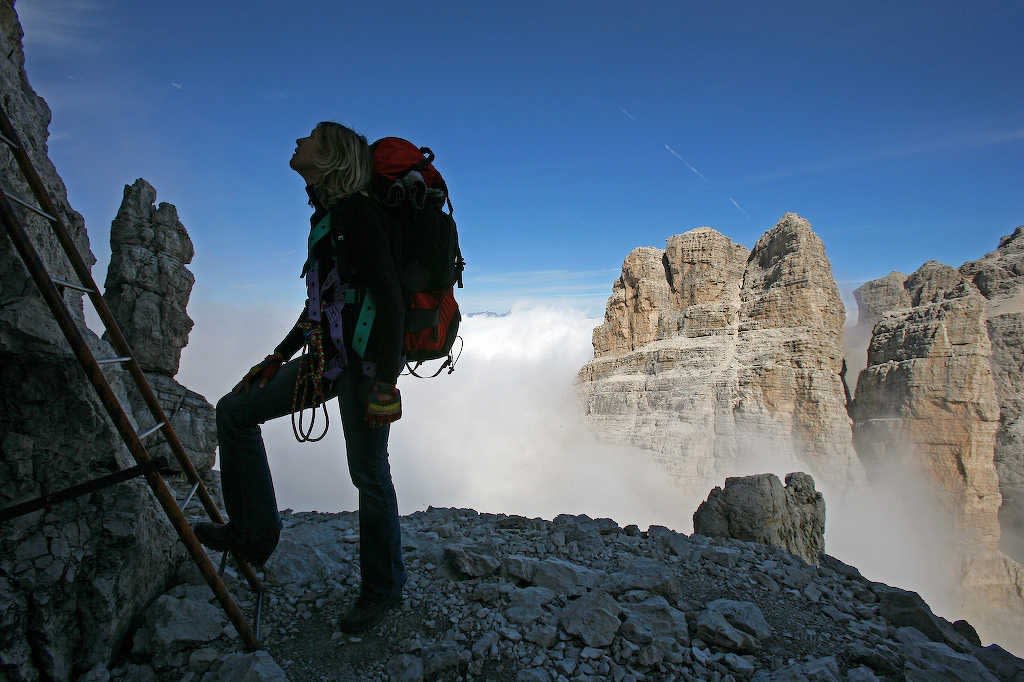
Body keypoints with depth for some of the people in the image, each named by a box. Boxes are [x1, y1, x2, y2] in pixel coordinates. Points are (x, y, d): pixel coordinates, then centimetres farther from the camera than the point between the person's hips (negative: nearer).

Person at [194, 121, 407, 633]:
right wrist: (278, 358, 25)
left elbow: (389, 298, -19)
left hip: (366, 359, -10)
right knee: (235, 410, 12)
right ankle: (254, 532, 19)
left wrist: (385, 383, -23)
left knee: (368, 475, -3)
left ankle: (382, 589, 17)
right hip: (330, 356, 10)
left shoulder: (357, 212, -11)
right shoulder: (326, 217, 18)